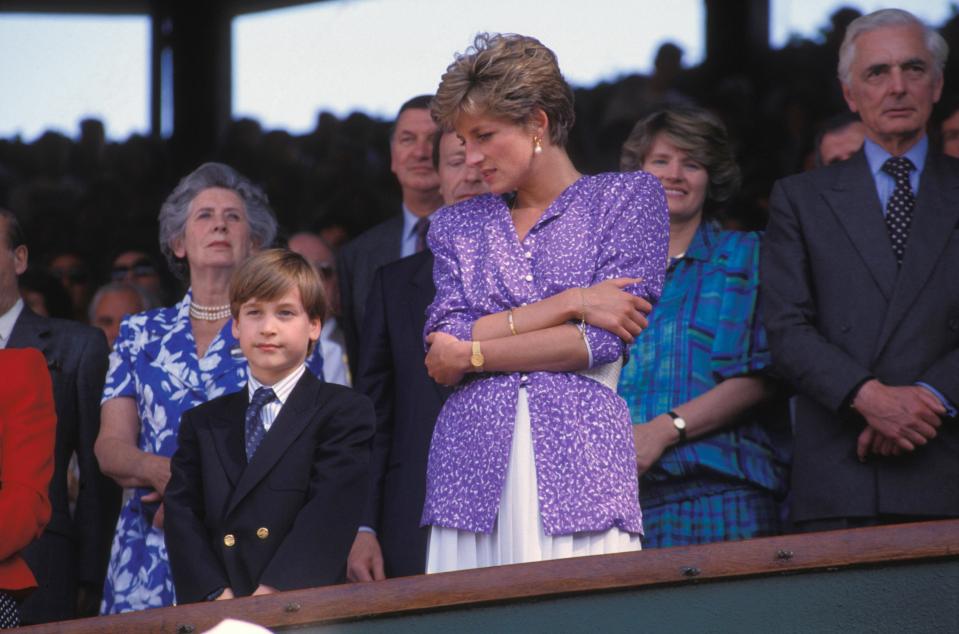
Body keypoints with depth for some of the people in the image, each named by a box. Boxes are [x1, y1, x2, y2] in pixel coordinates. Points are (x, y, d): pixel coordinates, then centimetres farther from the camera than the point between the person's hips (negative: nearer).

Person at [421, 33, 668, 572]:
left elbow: (604, 343, -4)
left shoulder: (629, 197, 7)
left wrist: (472, 353, -1)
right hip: (473, 463, 3)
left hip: (581, 464, -2)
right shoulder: (458, 226, 16)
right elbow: (443, 355, 1)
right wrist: (569, 304, -7)